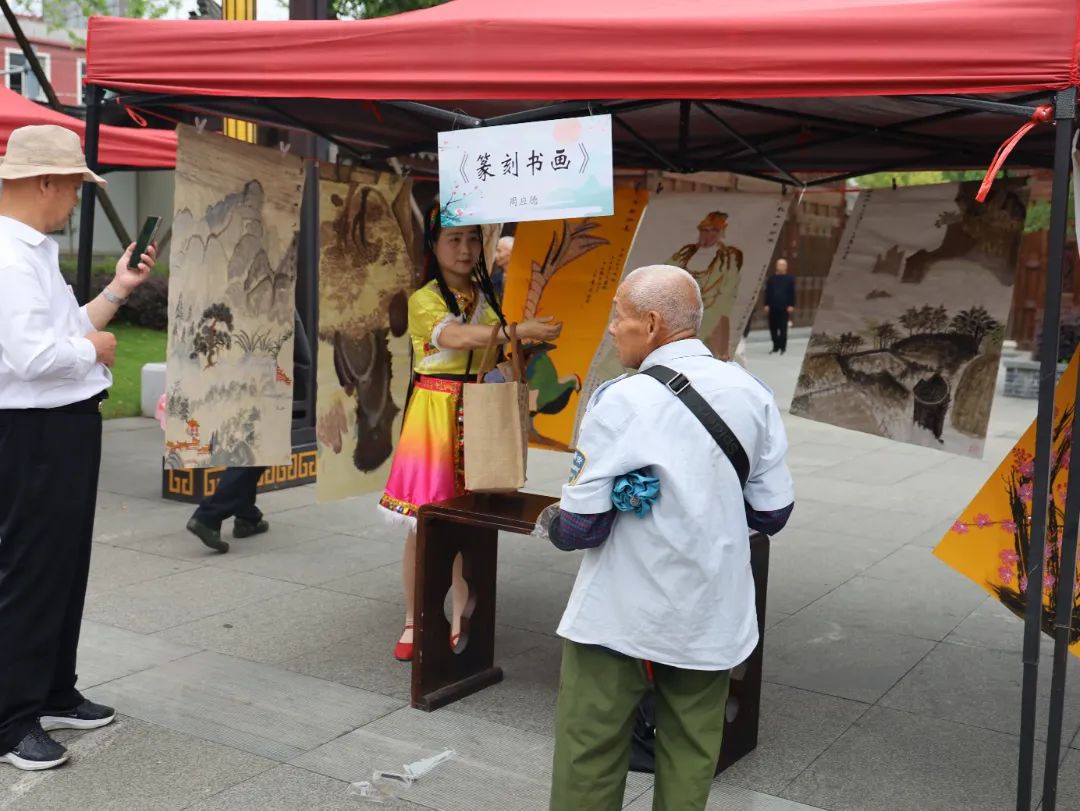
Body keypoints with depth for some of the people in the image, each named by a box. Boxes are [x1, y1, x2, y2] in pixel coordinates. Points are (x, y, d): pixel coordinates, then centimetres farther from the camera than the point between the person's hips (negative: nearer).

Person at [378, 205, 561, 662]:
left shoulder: (486, 300, 11)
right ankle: (412, 623, 14)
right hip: (434, 417, -4)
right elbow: (456, 338, -26)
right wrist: (517, 331, -37)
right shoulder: (423, 300, -5)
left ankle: (460, 622, 18)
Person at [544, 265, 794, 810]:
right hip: (711, 619, 5)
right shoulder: (752, 393, -2)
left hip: (620, 617, -4)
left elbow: (580, 527, -15)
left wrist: (550, 524, 8)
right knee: (690, 759, 16)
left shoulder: (620, 400, -16)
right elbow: (773, 513, 3)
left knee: (588, 763, 9)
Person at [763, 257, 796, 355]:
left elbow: (792, 294, 1)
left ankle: (783, 347, 5)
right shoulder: (771, 279, 10)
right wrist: (766, 304, 3)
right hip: (773, 307, 3)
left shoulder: (789, 279, 3)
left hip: (784, 308, -3)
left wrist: (791, 306, -6)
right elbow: (767, 292, 10)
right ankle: (776, 346, 15)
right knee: (773, 328, 4)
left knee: (783, 328, 0)